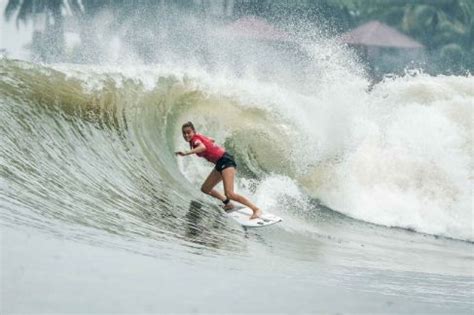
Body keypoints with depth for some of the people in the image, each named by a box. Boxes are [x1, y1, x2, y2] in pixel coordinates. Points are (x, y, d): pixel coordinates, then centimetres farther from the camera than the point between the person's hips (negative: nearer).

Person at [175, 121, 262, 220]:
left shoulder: (195, 139, -13)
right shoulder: (199, 137, 13)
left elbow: (202, 147, -37)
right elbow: (211, 140, 32)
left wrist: (187, 153, -46)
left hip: (225, 161, -10)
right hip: (220, 164, 10)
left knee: (229, 194, -20)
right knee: (205, 189, 16)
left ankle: (256, 209, -15)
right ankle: (228, 204, 29)